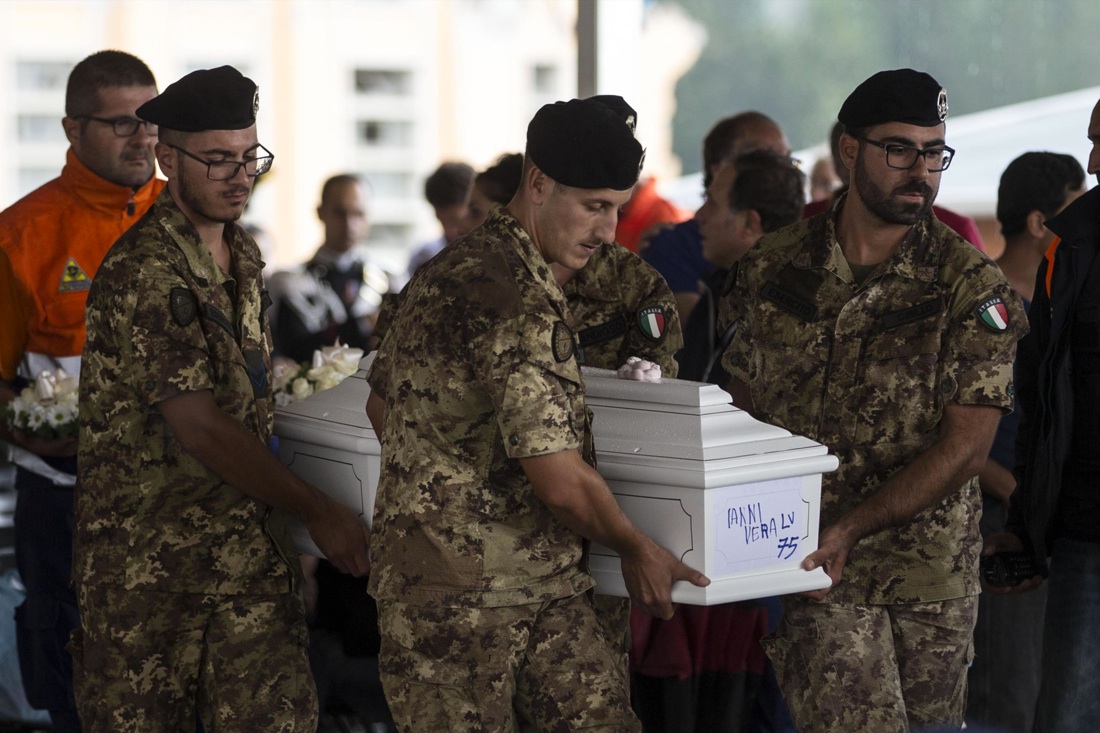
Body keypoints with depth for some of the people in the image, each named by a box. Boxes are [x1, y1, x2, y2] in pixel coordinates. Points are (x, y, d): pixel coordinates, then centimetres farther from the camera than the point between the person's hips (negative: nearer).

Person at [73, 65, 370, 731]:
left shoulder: (245, 255, 12)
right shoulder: (142, 273, -15)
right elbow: (198, 426, -20)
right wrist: (314, 509, -18)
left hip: (250, 546, 7)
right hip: (148, 558, -6)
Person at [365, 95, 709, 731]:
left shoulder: (452, 270, 12)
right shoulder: (520, 303, -20)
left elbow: (382, 403, 22)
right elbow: (560, 480, -21)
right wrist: (636, 549, -4)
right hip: (461, 602, -10)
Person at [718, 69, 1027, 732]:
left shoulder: (974, 286, -4)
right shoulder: (772, 268, 3)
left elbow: (964, 448, -10)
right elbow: (742, 409, 12)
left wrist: (851, 527, -19)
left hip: (933, 571, 0)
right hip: (818, 567, 0)